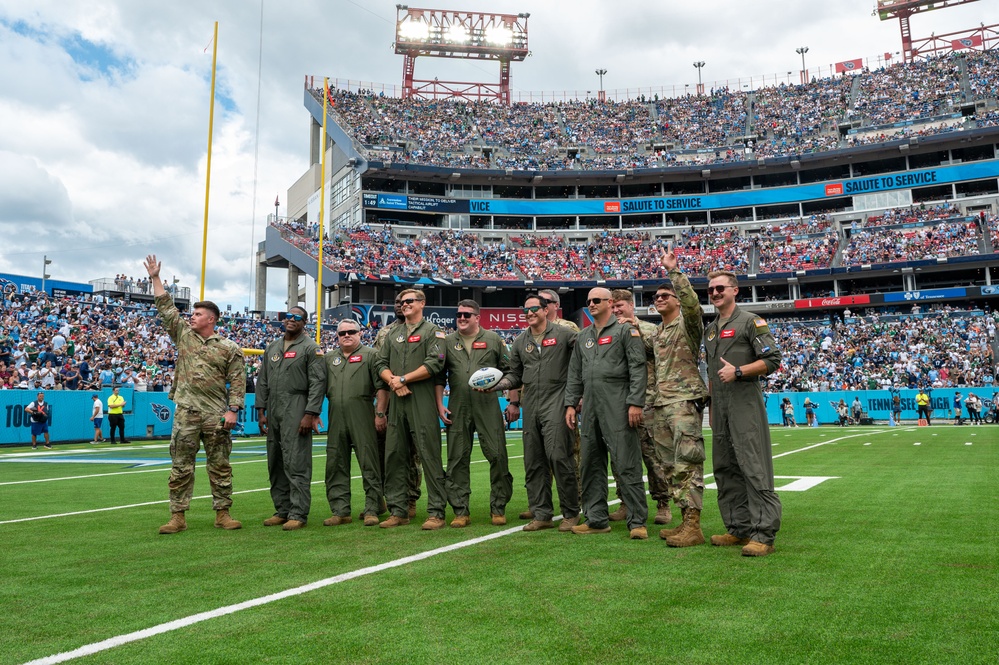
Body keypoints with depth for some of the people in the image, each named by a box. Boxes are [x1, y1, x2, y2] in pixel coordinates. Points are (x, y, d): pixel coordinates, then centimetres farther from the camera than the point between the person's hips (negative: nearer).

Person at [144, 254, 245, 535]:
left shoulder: (229, 348, 1)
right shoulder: (184, 336, 10)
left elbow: (237, 382, -1)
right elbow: (166, 308, 10)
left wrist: (232, 409, -10)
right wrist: (155, 278, 8)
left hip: (216, 416, -2)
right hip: (186, 414, 3)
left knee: (220, 465, 5)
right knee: (181, 466, 4)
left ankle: (222, 514, 13)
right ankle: (178, 517, 11)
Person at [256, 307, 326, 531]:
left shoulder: (311, 348, -1)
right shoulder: (271, 348, 18)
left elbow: (318, 383, -8)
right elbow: (263, 381, 19)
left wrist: (310, 414, -15)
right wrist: (261, 411, 11)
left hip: (296, 413, -7)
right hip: (273, 413, 7)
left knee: (296, 464, -8)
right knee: (275, 464, 10)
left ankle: (298, 514, -3)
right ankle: (282, 510, 19)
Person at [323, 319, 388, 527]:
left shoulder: (370, 355, 4)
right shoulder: (329, 358, 19)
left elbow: (381, 387, -2)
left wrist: (380, 413, -9)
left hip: (363, 418, -5)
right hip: (335, 419, 5)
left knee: (369, 463, -3)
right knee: (336, 466, 6)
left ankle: (372, 510, 3)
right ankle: (340, 511, 14)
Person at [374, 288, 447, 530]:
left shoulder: (432, 331, 2)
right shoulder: (394, 334, 20)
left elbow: (434, 364, -11)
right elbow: (381, 363, 15)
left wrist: (403, 378, -9)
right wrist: (393, 381, -5)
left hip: (423, 401, -6)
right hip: (396, 401, 6)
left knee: (429, 455, -5)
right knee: (394, 455, 7)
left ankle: (436, 512, -1)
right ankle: (398, 511, 16)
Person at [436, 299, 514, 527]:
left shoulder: (493, 339, 8)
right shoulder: (448, 342, 12)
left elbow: (509, 370, 9)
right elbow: (439, 376, 12)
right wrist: (440, 405, 4)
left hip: (488, 407, -1)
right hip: (457, 408, 2)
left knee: (497, 456, -4)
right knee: (457, 460, 3)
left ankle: (498, 509, 9)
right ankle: (460, 512, 12)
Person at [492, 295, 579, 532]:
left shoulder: (563, 334, 1)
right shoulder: (520, 342, 15)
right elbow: (515, 376, 17)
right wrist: (495, 385, 1)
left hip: (556, 402, -5)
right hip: (530, 406, 6)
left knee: (558, 455, -13)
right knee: (533, 461, 6)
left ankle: (571, 513, 1)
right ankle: (541, 514, 15)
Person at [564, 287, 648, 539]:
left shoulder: (625, 331, 1)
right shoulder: (583, 338, 20)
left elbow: (638, 369, -6)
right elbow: (575, 374, 21)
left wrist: (635, 403, -14)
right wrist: (570, 404, 12)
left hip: (617, 408, -7)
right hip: (590, 409, 7)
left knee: (627, 466, -6)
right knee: (591, 465, 8)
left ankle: (637, 521, 0)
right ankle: (596, 520, 17)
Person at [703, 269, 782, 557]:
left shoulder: (750, 322, -3)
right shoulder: (710, 330, 19)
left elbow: (772, 360, -10)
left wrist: (738, 371, -18)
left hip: (745, 405, -8)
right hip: (720, 410, 8)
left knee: (754, 468, -10)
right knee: (725, 468, 9)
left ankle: (763, 534, -7)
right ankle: (738, 528, 18)